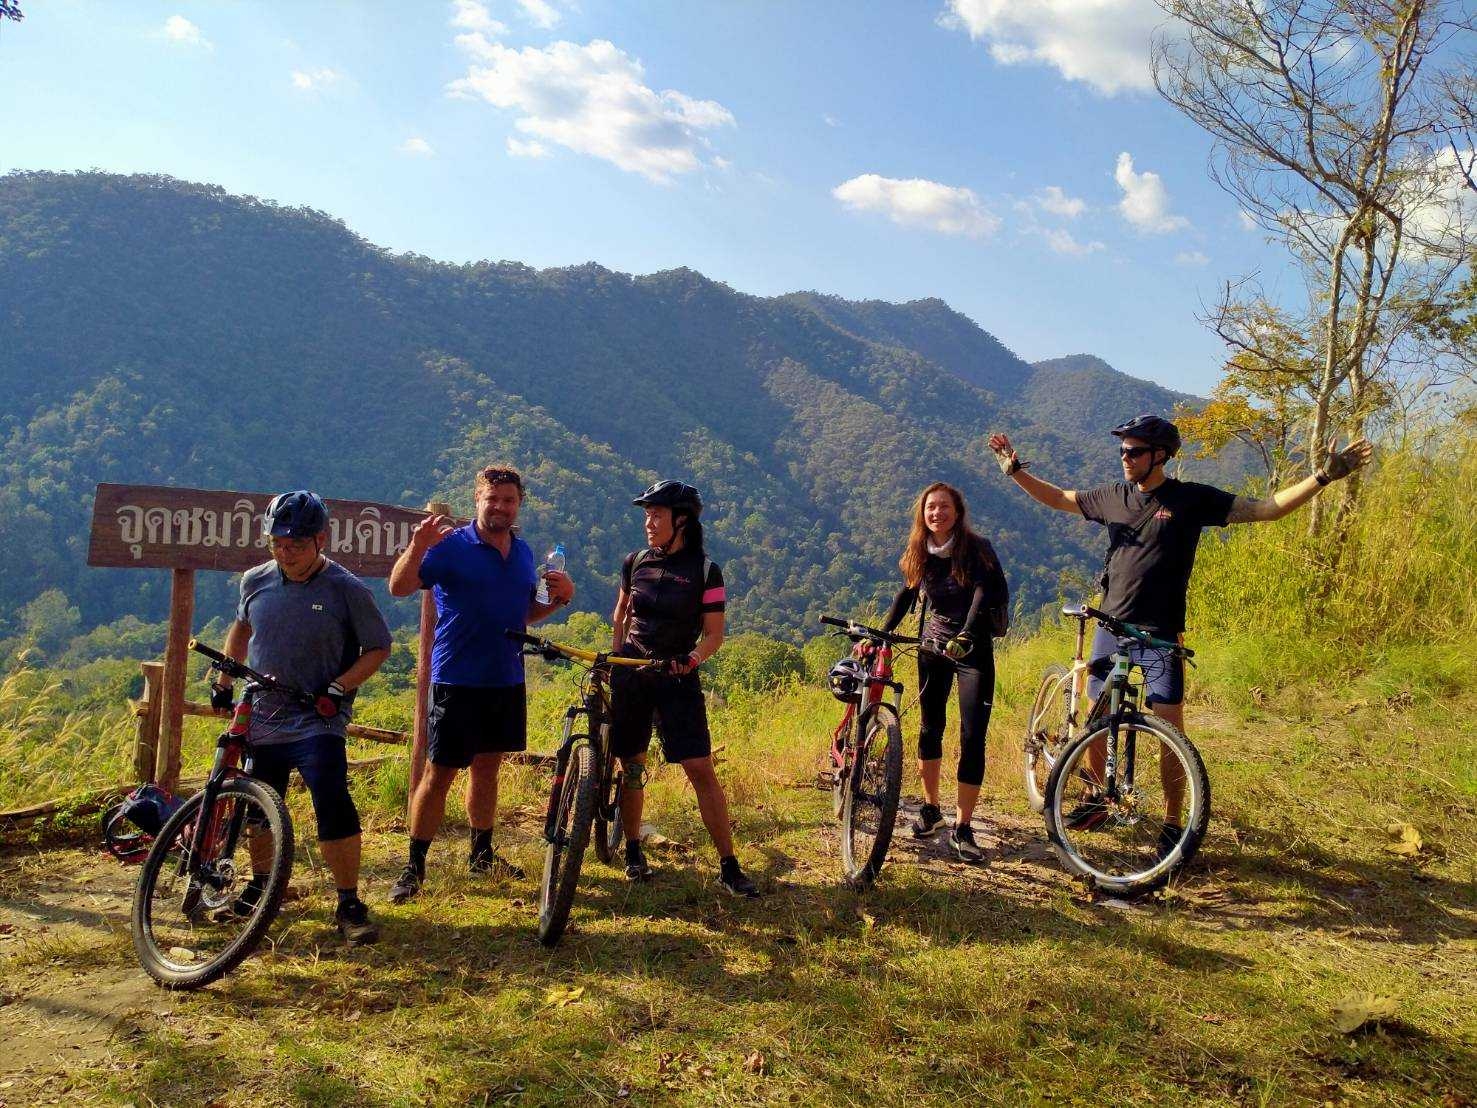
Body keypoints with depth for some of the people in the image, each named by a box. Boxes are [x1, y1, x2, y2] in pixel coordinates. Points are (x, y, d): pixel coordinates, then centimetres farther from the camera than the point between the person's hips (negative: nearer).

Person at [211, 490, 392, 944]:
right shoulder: (255, 581, 2)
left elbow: (378, 648, -5)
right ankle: (260, 886, 41)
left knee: (334, 808, -18)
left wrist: (336, 689, -16)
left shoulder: (347, 590, -12)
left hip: (317, 722, -5)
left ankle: (349, 905, -3)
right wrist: (223, 683, 20)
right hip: (261, 718, 5)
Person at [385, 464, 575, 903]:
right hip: (458, 681, -5)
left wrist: (559, 598, 0)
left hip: (506, 681, 6)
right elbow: (399, 587, -20)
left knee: (487, 768, 16)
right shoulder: (451, 546, -9)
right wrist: (418, 547, -37)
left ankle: (482, 853, 30)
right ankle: (414, 865, 11)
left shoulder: (523, 552, 10)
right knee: (440, 773, -1)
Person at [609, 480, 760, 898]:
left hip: (677, 679, -3)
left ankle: (729, 867, 0)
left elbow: (714, 634, -5)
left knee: (701, 770, -8)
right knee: (632, 767, 9)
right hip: (630, 674, 3)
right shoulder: (635, 562, 4)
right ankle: (633, 852, 27)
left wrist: (692, 658, -22)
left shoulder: (705, 570, -6)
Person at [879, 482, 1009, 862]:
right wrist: (880, 634, 1)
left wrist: (965, 636, -39)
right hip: (933, 646, 4)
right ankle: (930, 808, 27)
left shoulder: (977, 549, -13)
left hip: (974, 649, -4)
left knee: (972, 738, -8)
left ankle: (963, 828, -1)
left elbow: (984, 594, -25)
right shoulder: (918, 555, 1)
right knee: (929, 728, 10)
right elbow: (906, 596, 11)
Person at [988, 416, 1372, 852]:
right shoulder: (1113, 496, 5)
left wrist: (1323, 477, -16)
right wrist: (1015, 470, 13)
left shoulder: (1191, 499, -5)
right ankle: (1098, 801, 29)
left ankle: (1173, 823, 7)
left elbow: (1267, 507, -8)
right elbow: (1059, 498, 18)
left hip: (1160, 634, -4)